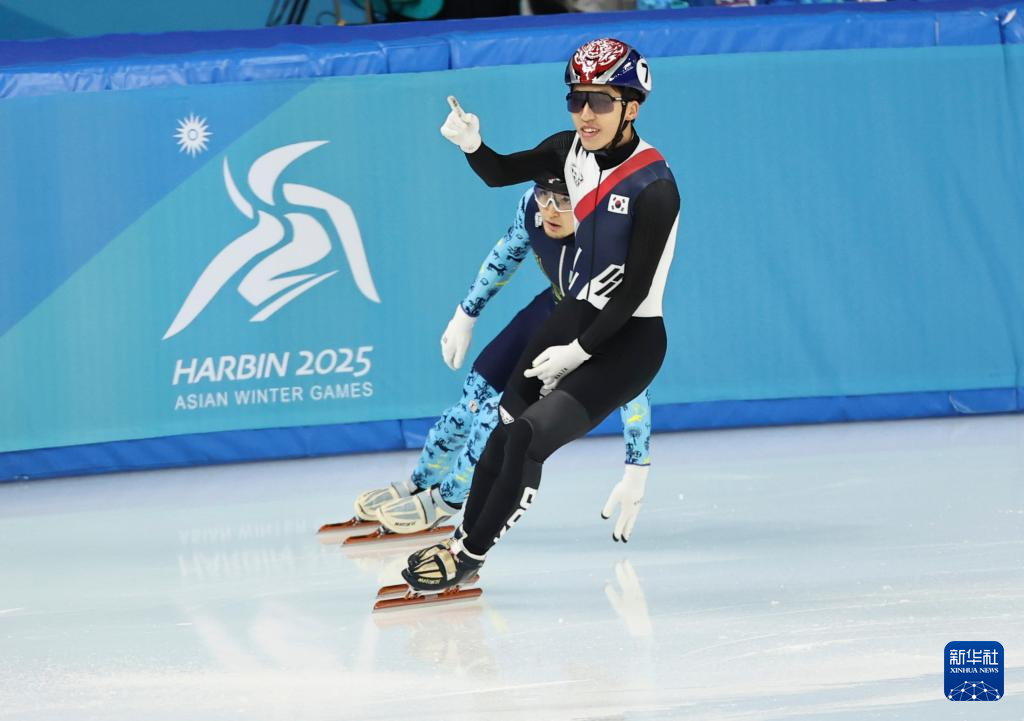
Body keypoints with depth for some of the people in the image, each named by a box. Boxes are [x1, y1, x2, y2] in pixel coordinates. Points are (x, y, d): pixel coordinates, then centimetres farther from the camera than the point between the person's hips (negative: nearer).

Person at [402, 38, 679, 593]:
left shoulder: (654, 187, -23)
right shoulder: (572, 150, -2)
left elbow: (635, 291, -20)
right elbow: (501, 174, 12)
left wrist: (579, 352, -16)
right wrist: (472, 145, -11)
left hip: (629, 339, -7)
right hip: (577, 315, 7)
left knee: (530, 436, -14)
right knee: (507, 427, 4)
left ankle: (471, 553, 3)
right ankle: (463, 540, 20)